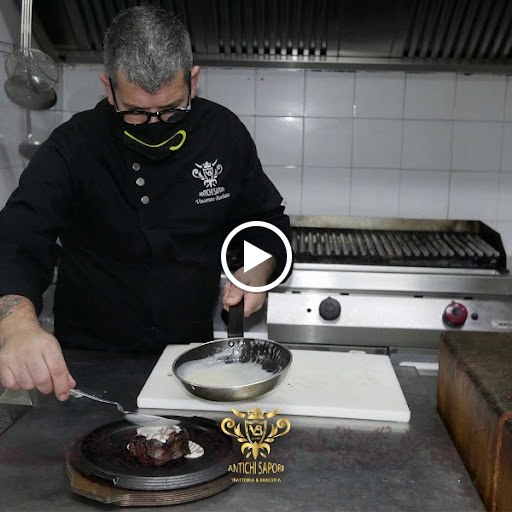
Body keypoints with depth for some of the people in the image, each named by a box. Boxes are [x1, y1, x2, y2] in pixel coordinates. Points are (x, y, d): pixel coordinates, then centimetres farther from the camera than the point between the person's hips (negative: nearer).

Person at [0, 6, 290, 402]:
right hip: (86, 365, -2)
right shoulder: (74, 147, -11)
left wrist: (259, 269, -11)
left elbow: (268, 221, 10)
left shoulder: (225, 134, -3)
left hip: (190, 356, 2)